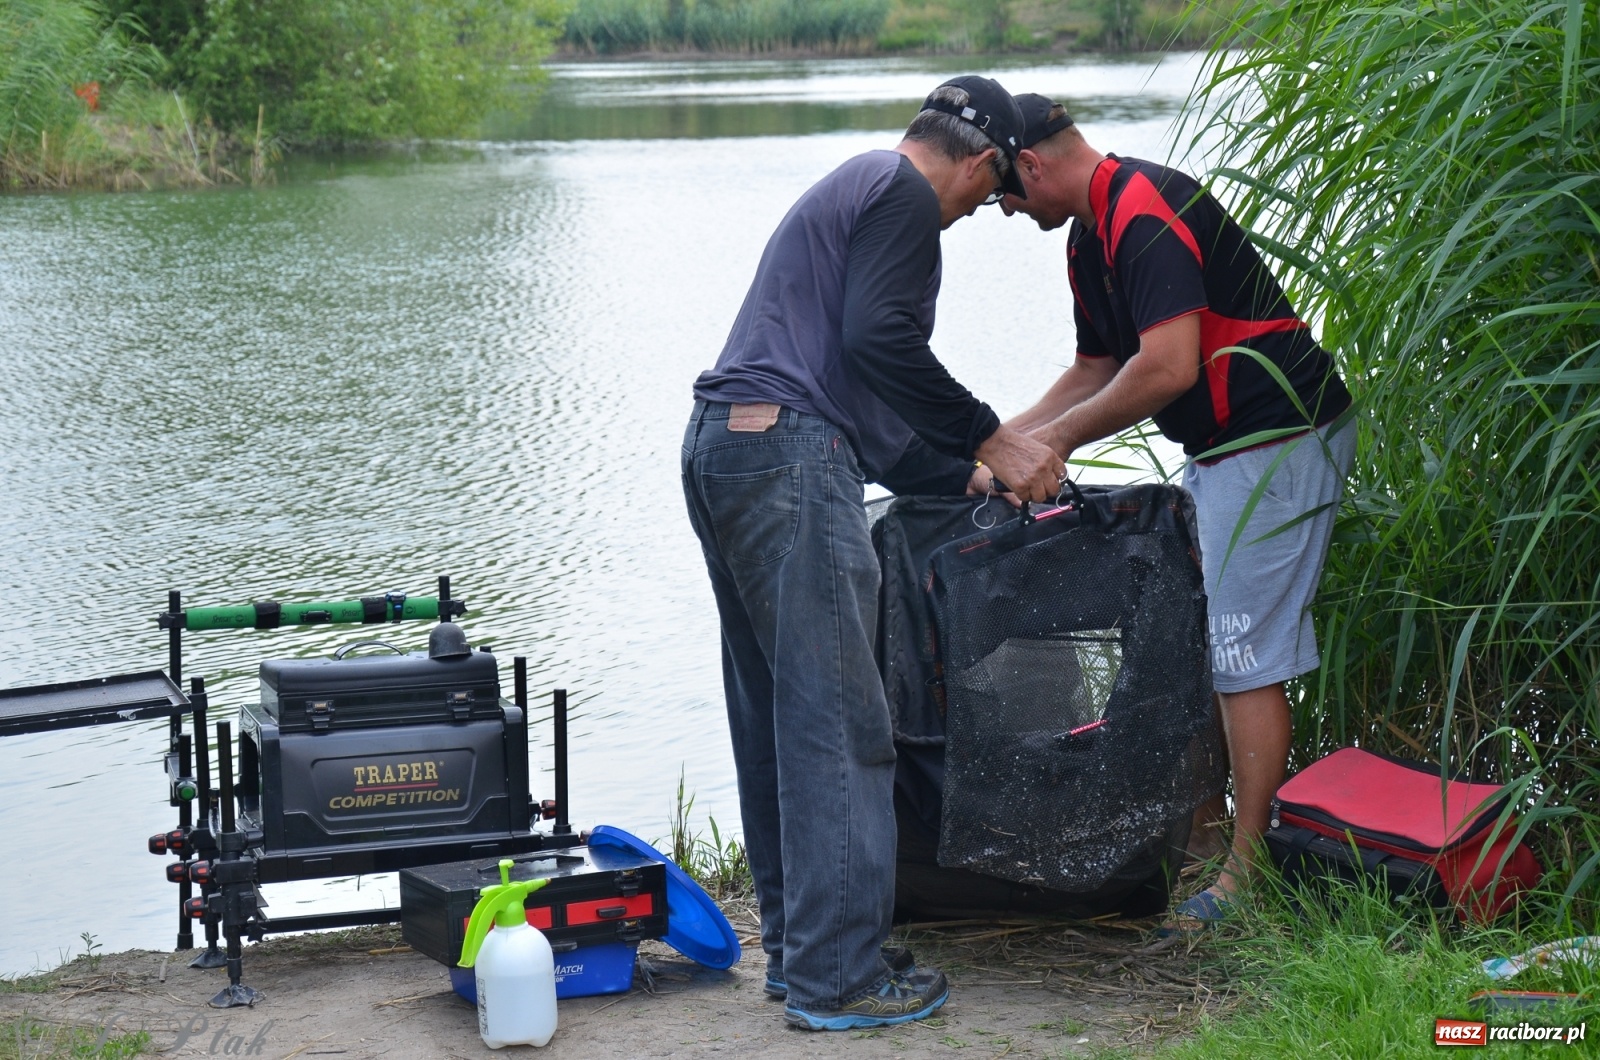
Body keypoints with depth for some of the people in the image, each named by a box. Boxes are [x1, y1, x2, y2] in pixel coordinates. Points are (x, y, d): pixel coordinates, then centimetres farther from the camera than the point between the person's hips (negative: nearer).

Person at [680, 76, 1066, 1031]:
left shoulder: (850, 190, 29)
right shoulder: (906, 197, -3)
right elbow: (880, 341, -19)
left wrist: (963, 475, 37)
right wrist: (991, 440, -14)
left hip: (720, 451, 11)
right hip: (789, 459, -11)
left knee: (774, 718, 14)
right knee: (838, 725, -7)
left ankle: (797, 947, 21)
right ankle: (838, 977, -4)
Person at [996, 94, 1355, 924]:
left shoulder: (1147, 212, -19)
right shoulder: (1093, 237, 14)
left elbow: (1169, 367, -26)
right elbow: (1095, 369, 25)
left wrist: (1063, 436, -14)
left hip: (1275, 442, -11)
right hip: (1222, 450, 11)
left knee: (1245, 656, -9)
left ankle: (1250, 871, -4)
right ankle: (1203, 831, 23)